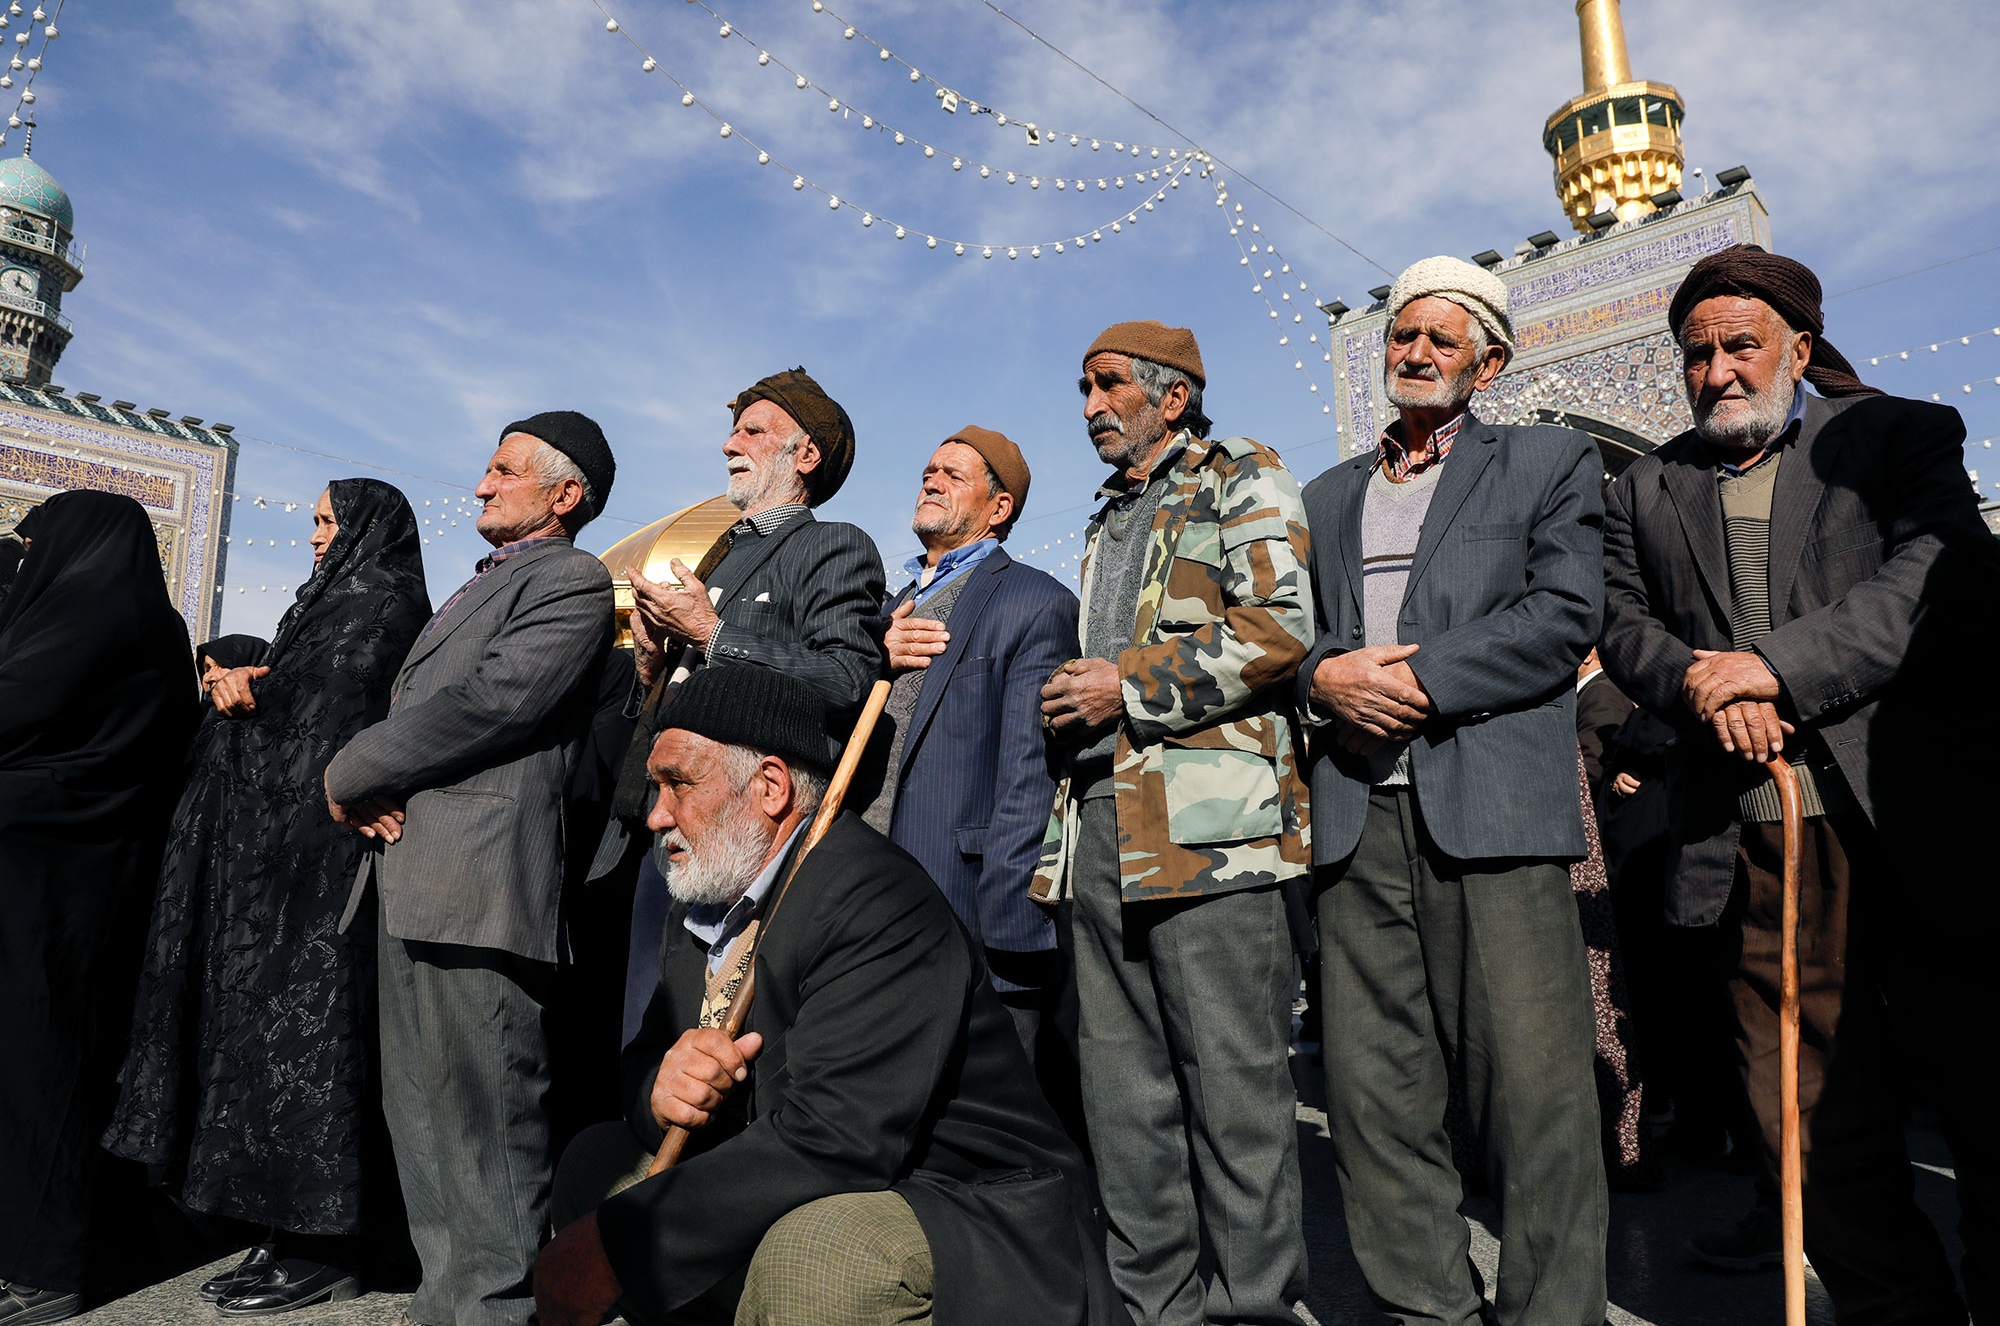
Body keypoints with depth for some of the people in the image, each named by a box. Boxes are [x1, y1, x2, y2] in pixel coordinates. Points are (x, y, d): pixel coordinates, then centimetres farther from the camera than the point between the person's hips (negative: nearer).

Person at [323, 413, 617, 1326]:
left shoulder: (572, 581, -5)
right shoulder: (484, 583, 26)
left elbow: (493, 700, -17)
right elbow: (413, 702, 22)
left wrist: (351, 773, -6)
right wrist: (369, 782, 0)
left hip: (476, 883, -10)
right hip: (411, 874, 10)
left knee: (483, 1118, -5)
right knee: (419, 1112, 16)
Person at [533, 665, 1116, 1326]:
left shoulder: (877, 903, -24)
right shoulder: (709, 896, 7)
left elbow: (832, 1136, -31)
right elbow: (647, 1052, 8)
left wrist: (615, 1244, -25)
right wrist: (664, 1083, -18)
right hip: (786, 1205, 9)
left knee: (811, 1247, -36)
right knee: (598, 1161, 5)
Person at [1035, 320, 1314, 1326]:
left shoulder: (1241, 478, 4)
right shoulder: (1109, 520, 27)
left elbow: (1280, 624, -11)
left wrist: (1129, 684, -11)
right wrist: (1069, 702, 14)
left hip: (1209, 821, -7)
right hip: (1103, 818, 8)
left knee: (1233, 1081, -1)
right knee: (1122, 1083, 10)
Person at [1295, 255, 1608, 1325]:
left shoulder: (1550, 462, 13)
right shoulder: (1326, 497, 24)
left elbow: (1564, 617, -2)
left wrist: (1415, 680, -10)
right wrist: (1324, 676, -5)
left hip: (1493, 807, -3)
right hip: (1356, 816, 4)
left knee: (1534, 1093, -3)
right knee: (1373, 1095, 4)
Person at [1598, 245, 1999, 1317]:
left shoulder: (1902, 435, 8)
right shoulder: (1645, 490, 16)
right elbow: (1623, 626, 8)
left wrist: (1777, 663, -17)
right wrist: (1705, 687, -12)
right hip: (1756, 840, 2)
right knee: (1814, 1120, 6)